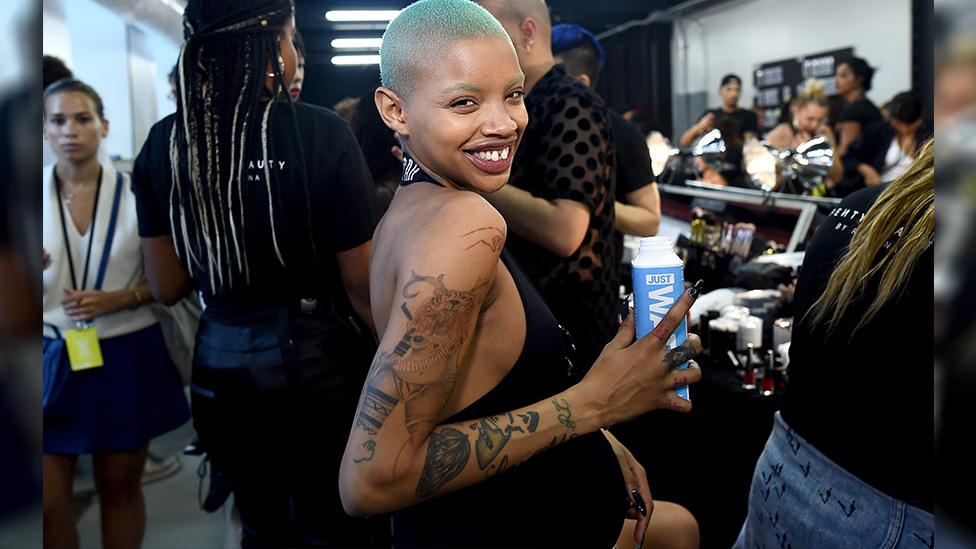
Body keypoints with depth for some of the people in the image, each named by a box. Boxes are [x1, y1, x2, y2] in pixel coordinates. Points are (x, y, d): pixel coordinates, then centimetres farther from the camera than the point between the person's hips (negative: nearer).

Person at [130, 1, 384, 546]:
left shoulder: (164, 142, -3)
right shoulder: (320, 132, -17)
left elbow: (167, 287, 2)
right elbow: (363, 285, -14)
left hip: (219, 366, 4)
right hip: (317, 362, -4)